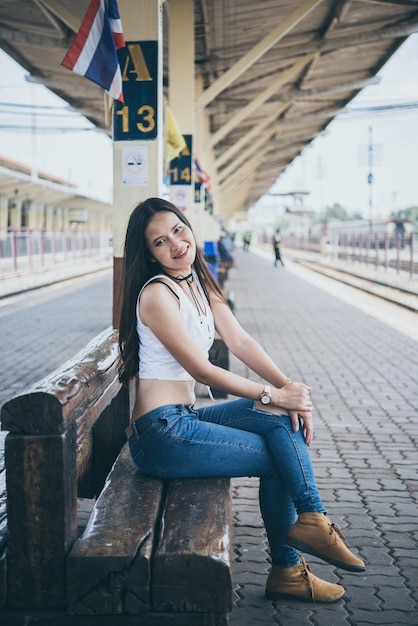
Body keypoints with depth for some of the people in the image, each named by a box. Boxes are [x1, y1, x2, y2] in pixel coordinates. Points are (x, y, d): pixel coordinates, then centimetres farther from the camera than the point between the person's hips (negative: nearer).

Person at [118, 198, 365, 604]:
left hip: (184, 418, 8)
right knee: (280, 458, -11)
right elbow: (200, 370, -16)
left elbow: (240, 341, 3)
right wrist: (272, 395, -12)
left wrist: (289, 388, -10)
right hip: (161, 433, -8)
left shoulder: (200, 284, 12)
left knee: (283, 417, -7)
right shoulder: (157, 294, -14)